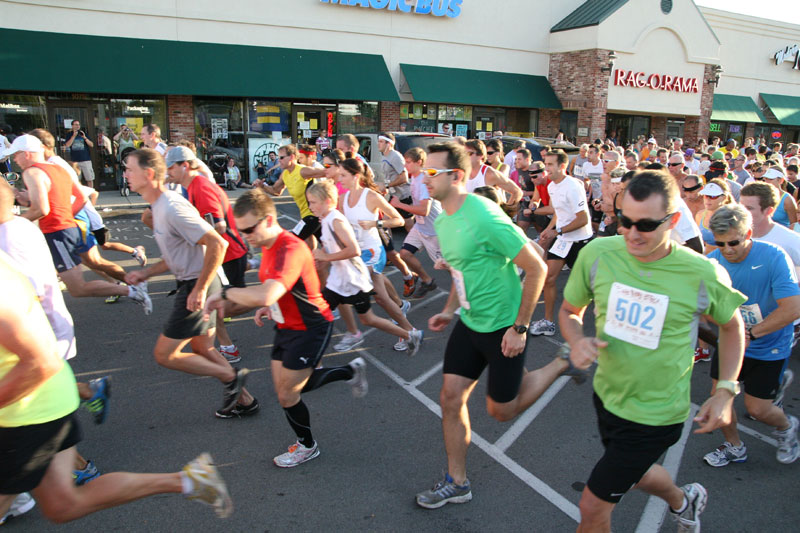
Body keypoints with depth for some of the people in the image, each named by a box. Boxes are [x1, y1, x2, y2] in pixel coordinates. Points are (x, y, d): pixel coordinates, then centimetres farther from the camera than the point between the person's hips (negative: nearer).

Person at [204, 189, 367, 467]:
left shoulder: (290, 250, -30)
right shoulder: (268, 246, 3)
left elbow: (264, 296, -45)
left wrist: (224, 294, -29)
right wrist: (268, 308, 4)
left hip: (310, 328, -9)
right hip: (287, 327, 10)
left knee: (287, 394, 0)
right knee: (285, 387, 15)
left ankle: (307, 446, 29)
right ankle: (350, 371, 31)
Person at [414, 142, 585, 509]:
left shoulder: (485, 218, -26)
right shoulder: (443, 220, 2)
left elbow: (536, 268, -22)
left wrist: (520, 328, -20)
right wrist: (449, 310, 11)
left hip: (503, 326, -7)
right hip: (469, 322, 8)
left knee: (501, 410, 9)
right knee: (451, 398, 8)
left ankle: (563, 362, 26)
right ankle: (456, 483, 26)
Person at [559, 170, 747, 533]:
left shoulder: (702, 274, -19)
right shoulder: (597, 254, -15)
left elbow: (731, 325, 1)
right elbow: (569, 311, 0)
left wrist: (726, 391, -7)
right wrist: (577, 341, -22)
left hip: (655, 413, -4)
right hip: (607, 394, 5)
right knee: (634, 474, 32)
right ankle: (683, 501, 65)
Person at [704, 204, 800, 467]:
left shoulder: (773, 256, -23)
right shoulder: (713, 261, -13)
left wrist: (750, 333, -32)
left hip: (769, 346, -3)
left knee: (757, 408, 3)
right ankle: (734, 447, 31)